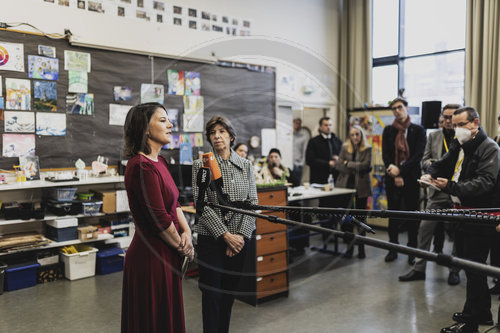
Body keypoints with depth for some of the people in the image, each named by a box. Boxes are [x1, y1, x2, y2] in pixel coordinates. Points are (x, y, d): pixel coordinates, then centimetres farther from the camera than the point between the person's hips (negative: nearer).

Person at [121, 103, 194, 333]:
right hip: (152, 256, -9)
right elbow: (159, 219, -22)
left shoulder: (159, 162, 9)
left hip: (165, 254, 9)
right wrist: (183, 247, -8)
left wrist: (186, 231, -4)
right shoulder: (142, 167, -22)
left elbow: (174, 202, 13)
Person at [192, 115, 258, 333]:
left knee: (230, 293, 14)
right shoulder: (201, 165, -2)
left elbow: (253, 202, 1)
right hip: (211, 239, -3)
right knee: (212, 295, 2)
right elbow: (202, 205, -10)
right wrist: (226, 235, -15)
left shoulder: (246, 165, 6)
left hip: (239, 240, 3)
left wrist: (241, 235, -10)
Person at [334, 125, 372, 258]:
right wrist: (357, 168, -11)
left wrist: (348, 164, -8)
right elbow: (339, 166, -1)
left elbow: (366, 165, -11)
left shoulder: (367, 149, 3)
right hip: (346, 185, 1)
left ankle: (361, 247, 15)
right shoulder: (345, 147, 7)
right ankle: (349, 246, 12)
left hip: (361, 186, -1)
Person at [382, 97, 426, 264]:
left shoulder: (418, 130, 2)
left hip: (411, 178, -2)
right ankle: (393, 248, 16)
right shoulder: (388, 130, 8)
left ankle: (412, 250, 12)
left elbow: (418, 155, -7)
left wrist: (400, 170, -14)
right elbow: (385, 155, 2)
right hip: (392, 178, 2)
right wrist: (395, 175, -8)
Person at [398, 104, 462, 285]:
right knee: (425, 229, 1)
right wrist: (433, 163, -10)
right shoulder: (433, 136, 11)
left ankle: (454, 270, 23)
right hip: (437, 193, 3)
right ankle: (419, 268, 11)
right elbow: (424, 161, 11)